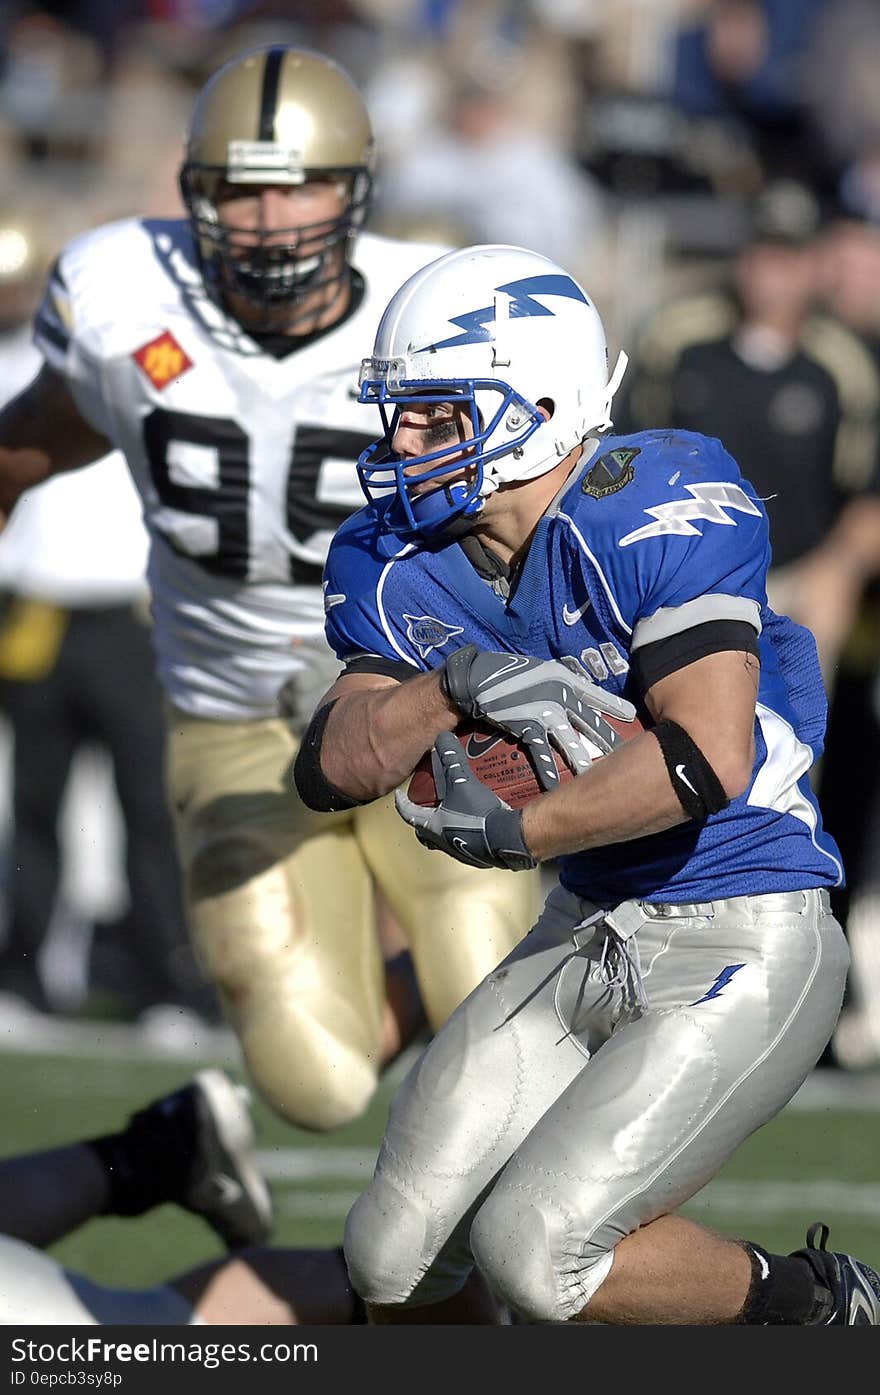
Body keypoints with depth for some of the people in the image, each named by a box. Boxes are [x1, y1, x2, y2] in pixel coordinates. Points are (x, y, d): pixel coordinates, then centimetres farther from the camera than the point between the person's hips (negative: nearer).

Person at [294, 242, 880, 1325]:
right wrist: (457, 687, -27)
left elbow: (707, 759, -28)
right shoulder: (401, 565, 1)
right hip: (587, 936, 7)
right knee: (395, 1256, 3)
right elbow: (332, 767, -10)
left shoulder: (658, 510, -21)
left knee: (534, 1250, -17)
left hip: (745, 950, -7)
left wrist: (515, 837, -19)